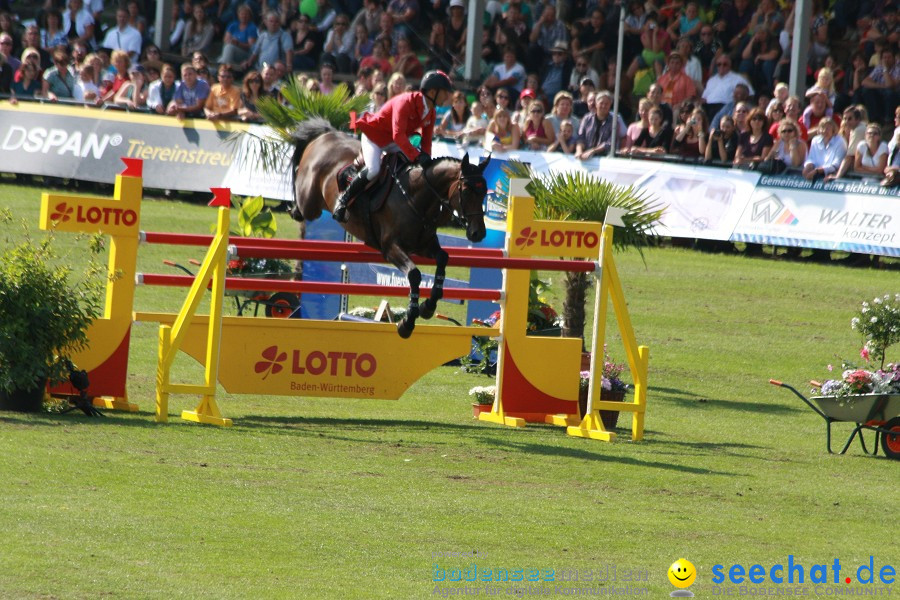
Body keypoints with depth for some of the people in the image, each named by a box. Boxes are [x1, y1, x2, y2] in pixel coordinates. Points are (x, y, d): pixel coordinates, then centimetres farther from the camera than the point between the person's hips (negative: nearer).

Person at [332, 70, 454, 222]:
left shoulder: (430, 112, -6)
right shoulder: (406, 102, -33)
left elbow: (427, 139, -1)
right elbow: (398, 135, -41)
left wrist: (425, 158, -20)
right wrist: (417, 157, -48)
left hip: (393, 142, 9)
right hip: (373, 136, -9)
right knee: (373, 170, -29)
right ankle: (343, 201, -14)